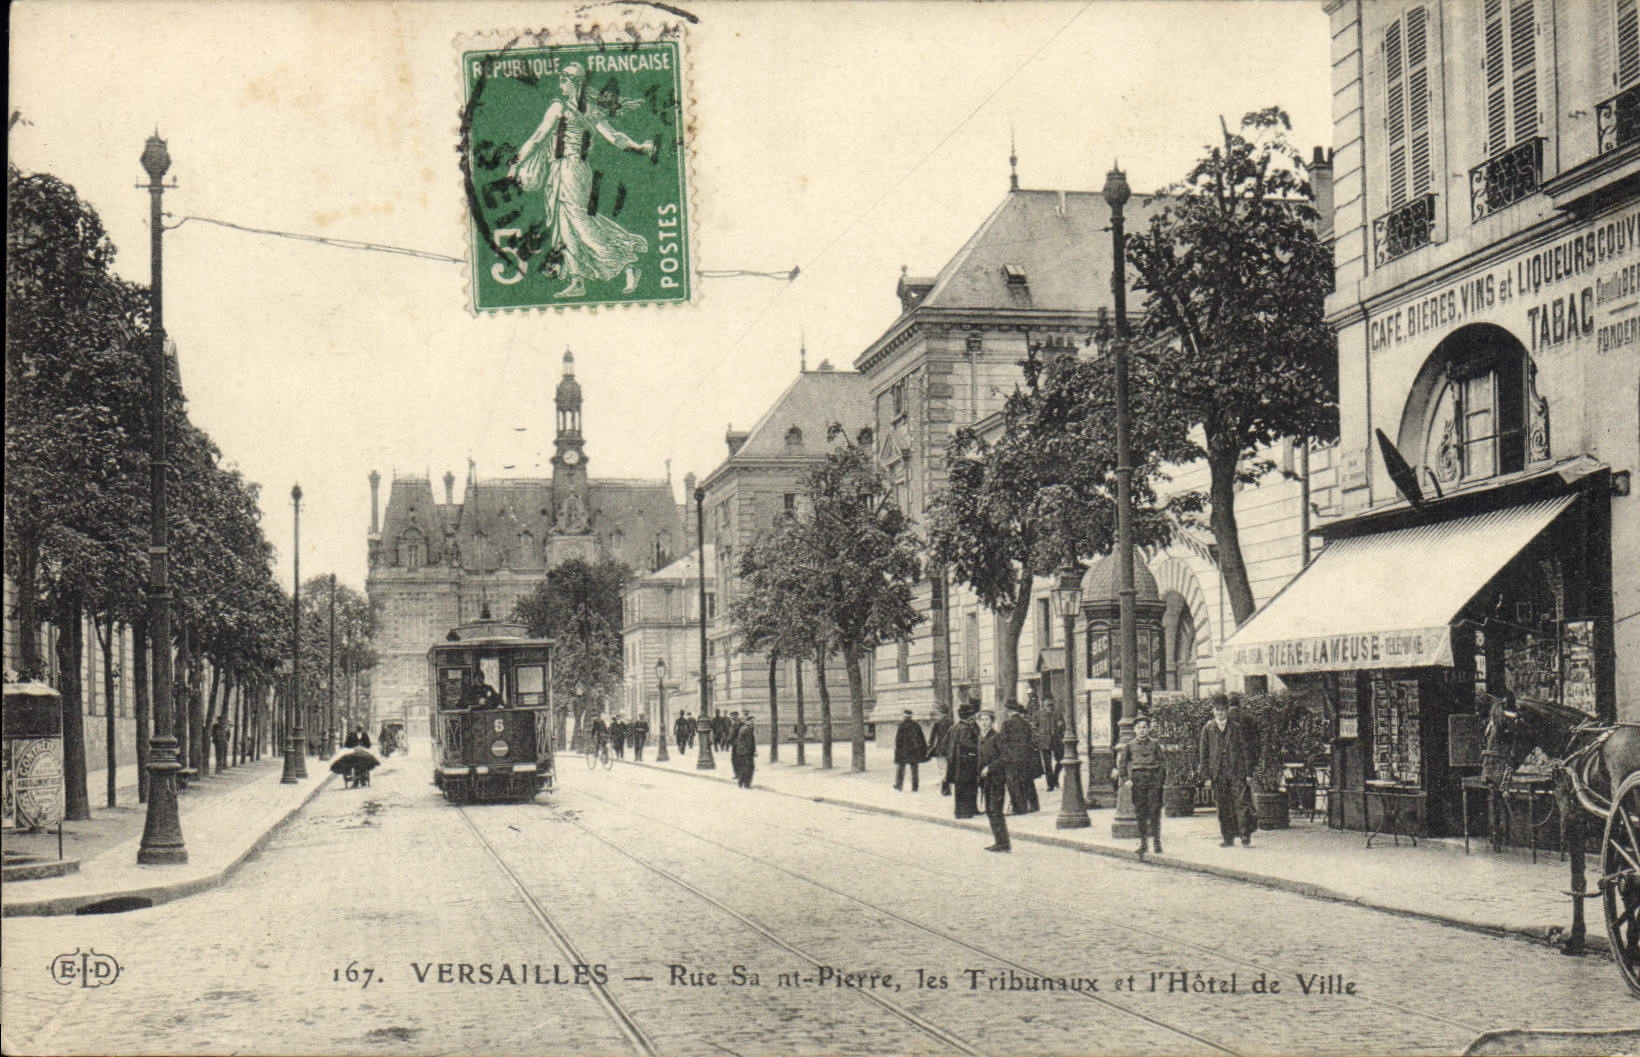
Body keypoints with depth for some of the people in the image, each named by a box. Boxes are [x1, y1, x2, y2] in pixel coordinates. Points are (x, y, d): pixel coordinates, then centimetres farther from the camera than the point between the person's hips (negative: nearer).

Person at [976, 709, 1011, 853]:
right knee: (989, 811, 10)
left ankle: (1004, 843, -7)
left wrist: (989, 768, -18)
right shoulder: (981, 738, 14)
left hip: (997, 778, -9)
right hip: (986, 780, 9)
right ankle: (999, 841, 16)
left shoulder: (997, 737, -11)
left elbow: (1004, 757, -15)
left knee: (995, 810, -10)